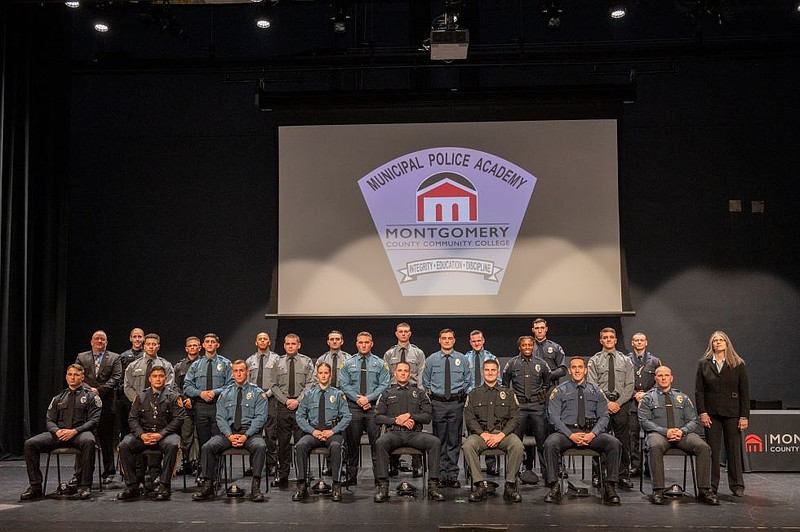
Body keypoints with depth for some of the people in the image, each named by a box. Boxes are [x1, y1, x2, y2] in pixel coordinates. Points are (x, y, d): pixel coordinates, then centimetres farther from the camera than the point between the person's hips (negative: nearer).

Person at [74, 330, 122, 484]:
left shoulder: (114, 358, 9)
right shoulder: (81, 357, 14)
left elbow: (116, 378, -2)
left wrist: (99, 390, -13)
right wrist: (88, 389, -11)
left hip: (106, 403, -1)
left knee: (107, 439, 3)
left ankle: (108, 473, 10)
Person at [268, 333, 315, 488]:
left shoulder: (307, 362, 7)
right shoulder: (277, 363, 11)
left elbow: (310, 384, -1)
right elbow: (273, 385, 7)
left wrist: (297, 400, -11)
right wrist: (286, 400, -5)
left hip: (301, 405, -2)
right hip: (282, 405, 2)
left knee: (301, 441, -4)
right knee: (283, 442, 5)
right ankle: (282, 476, 11)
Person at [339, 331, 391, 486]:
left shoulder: (380, 364, 7)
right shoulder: (348, 363, 9)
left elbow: (383, 385, 0)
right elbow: (344, 384, 2)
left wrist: (368, 398, -12)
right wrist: (358, 399, -9)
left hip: (374, 407, -1)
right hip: (353, 407, 1)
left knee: (376, 442, -2)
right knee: (352, 442, 4)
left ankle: (379, 476, 3)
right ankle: (351, 476, 11)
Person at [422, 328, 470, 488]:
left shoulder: (462, 359, 7)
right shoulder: (431, 359, 6)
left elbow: (467, 380, 13)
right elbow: (425, 381, 13)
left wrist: (461, 394, 5)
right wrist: (431, 394, 5)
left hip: (456, 403, 0)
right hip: (438, 404, 0)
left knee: (455, 440, 3)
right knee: (439, 440, 1)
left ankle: (453, 475, 8)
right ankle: (441, 475, 6)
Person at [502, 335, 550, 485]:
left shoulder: (541, 363, 7)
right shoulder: (512, 364, 5)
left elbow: (548, 383, 18)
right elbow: (505, 384, 14)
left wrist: (543, 396, 10)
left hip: (537, 406, 0)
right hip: (519, 406, 0)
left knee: (542, 439, -2)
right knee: (516, 439, 0)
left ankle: (547, 472, 4)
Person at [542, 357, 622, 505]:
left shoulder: (596, 391, 15)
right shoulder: (559, 391, 9)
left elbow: (603, 416, 8)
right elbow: (553, 416, 0)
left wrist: (593, 434, -12)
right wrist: (571, 435, -15)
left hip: (591, 432, 2)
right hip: (567, 431, -1)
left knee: (615, 443, -27)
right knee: (550, 443, -33)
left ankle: (610, 486, -19)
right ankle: (554, 486, -24)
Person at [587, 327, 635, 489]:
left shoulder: (625, 361, 12)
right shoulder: (594, 361, 6)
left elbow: (629, 386, 5)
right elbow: (592, 386, -2)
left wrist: (618, 403, -7)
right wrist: (607, 403, -11)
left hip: (621, 404, 2)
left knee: (623, 441, 2)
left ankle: (624, 475, 9)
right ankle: (597, 475, 7)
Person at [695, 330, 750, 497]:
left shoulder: (738, 364, 3)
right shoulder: (704, 364, 6)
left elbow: (745, 392, 2)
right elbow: (698, 391, 4)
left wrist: (744, 416, -4)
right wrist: (702, 412, -5)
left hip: (732, 413, -1)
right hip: (711, 414, 1)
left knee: (734, 449, 3)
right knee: (712, 450, 2)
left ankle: (737, 486, 14)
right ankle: (711, 485, 9)